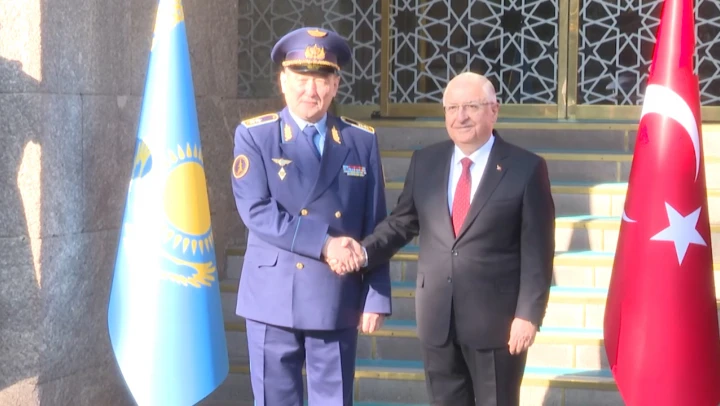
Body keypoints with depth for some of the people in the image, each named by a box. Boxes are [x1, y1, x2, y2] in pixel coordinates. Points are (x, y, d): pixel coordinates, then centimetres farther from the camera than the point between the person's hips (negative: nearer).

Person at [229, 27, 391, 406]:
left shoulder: (362, 141, 6)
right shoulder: (254, 135, 0)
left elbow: (375, 226, 5)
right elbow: (255, 210, -13)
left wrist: (376, 297, 0)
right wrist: (323, 244, -19)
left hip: (337, 300, 2)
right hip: (274, 298, -2)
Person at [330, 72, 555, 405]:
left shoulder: (525, 168, -4)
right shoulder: (424, 162, 8)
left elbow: (537, 249, -6)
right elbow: (402, 222, 12)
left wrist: (529, 314, -12)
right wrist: (366, 251, -8)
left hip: (497, 318, -4)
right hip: (438, 317, 4)